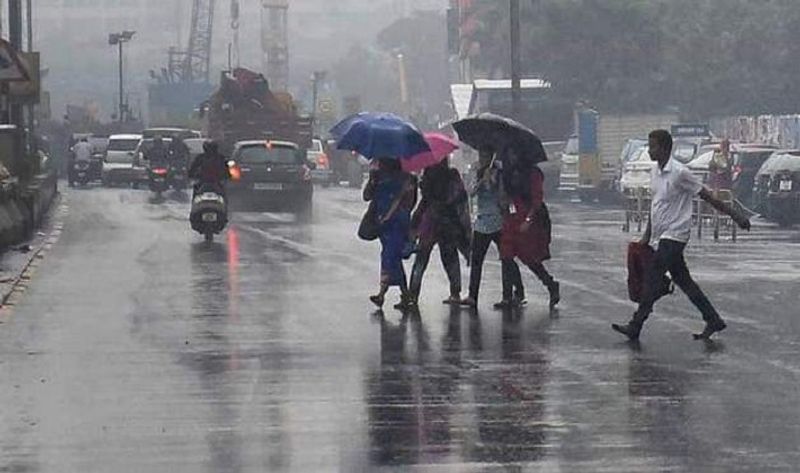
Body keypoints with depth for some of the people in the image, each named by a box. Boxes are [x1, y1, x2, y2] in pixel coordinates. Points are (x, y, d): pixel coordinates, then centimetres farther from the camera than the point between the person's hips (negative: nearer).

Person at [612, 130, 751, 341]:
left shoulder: (679, 173, -15)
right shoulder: (655, 173, 11)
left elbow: (707, 196, -11)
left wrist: (735, 216, -8)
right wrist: (647, 235, 21)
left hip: (674, 235, -9)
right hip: (661, 236, 9)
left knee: (652, 278, -11)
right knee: (683, 280, 11)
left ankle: (635, 327, -10)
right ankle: (713, 321, 18)